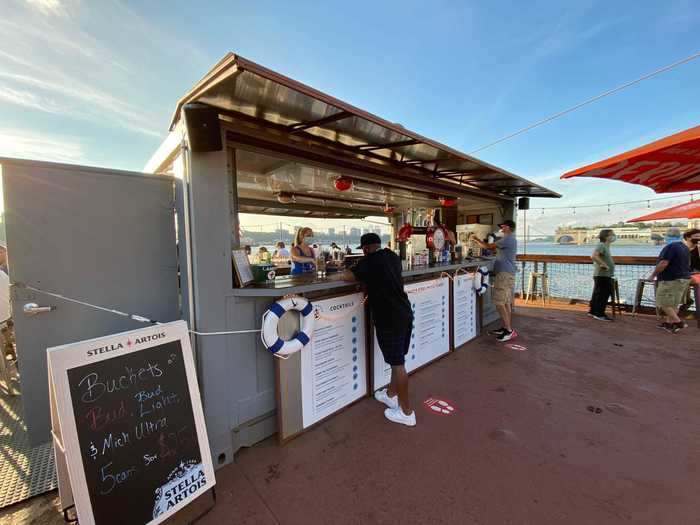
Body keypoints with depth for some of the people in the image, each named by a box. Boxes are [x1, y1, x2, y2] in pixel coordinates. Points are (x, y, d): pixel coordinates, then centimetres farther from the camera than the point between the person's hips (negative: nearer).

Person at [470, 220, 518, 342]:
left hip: (504, 274, -11)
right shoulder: (511, 239, 20)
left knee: (499, 303, -10)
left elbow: (488, 246, -15)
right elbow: (494, 249, 20)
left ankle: (509, 330, -6)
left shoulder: (507, 239, -13)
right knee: (506, 303, 13)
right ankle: (506, 328, 20)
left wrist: (475, 239, -2)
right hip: (508, 274, 11)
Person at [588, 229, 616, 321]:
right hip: (602, 275, -10)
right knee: (602, 295, -5)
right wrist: (603, 265, -24)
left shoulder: (605, 246, 16)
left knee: (597, 294, 15)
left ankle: (592, 311, 23)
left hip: (605, 275, 10)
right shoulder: (601, 245, -15)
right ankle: (599, 314, 1)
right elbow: (594, 256, -31)